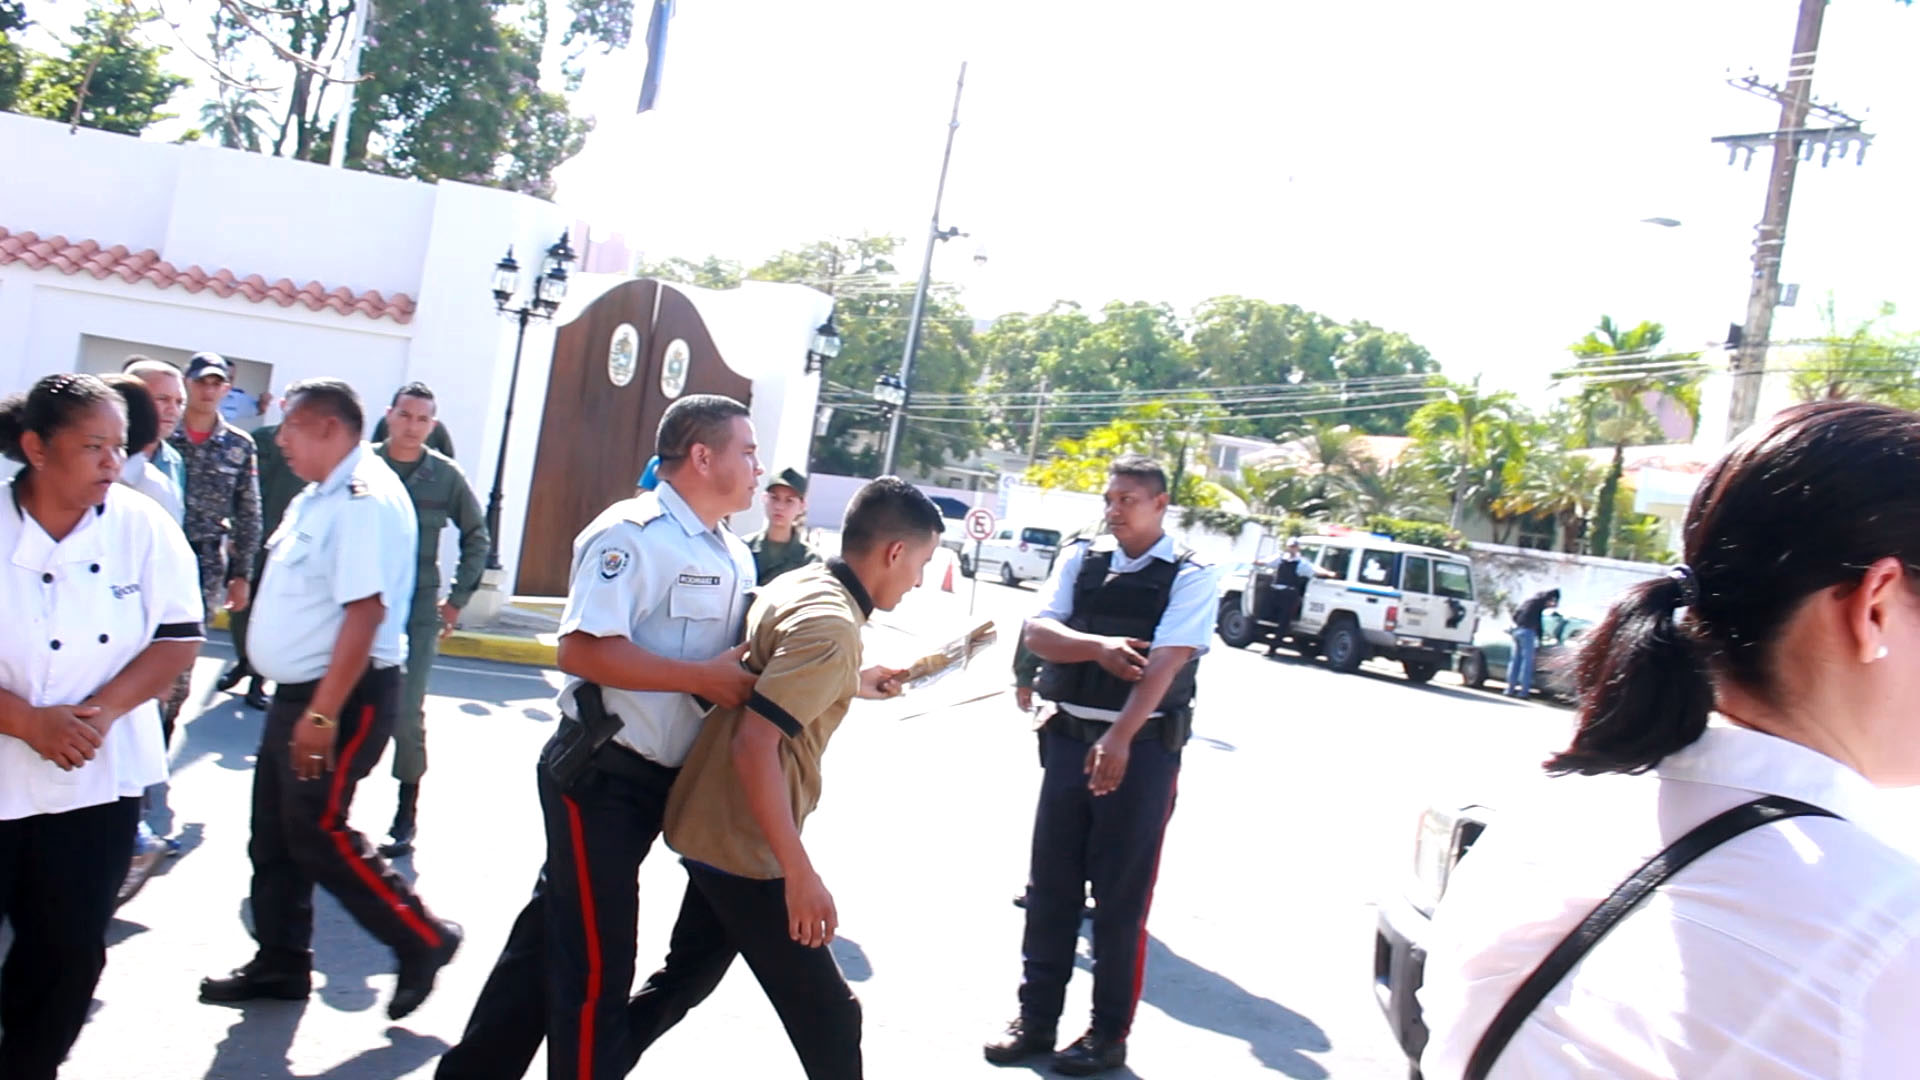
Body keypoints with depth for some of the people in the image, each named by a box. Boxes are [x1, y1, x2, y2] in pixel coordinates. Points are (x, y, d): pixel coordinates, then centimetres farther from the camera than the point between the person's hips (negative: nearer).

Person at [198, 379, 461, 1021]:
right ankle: (281, 963, 28)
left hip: (343, 697, -10)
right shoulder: (319, 496, 12)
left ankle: (423, 940, 10)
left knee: (318, 835, -4)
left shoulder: (366, 499, -20)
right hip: (297, 692, 10)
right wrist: (300, 705, 17)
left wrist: (323, 714, -27)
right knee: (275, 835, 15)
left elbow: (365, 610, -27)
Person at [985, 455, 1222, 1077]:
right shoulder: (1080, 560, 7)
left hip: (1144, 747, -4)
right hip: (1069, 736, 4)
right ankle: (1036, 1018, 21)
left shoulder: (1191, 576, -6)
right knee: (1050, 882, 9)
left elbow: (1165, 660, -18)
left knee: (1121, 893, 4)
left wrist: (1119, 739, -29)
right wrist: (1098, 646, -22)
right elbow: (1038, 632, -3)